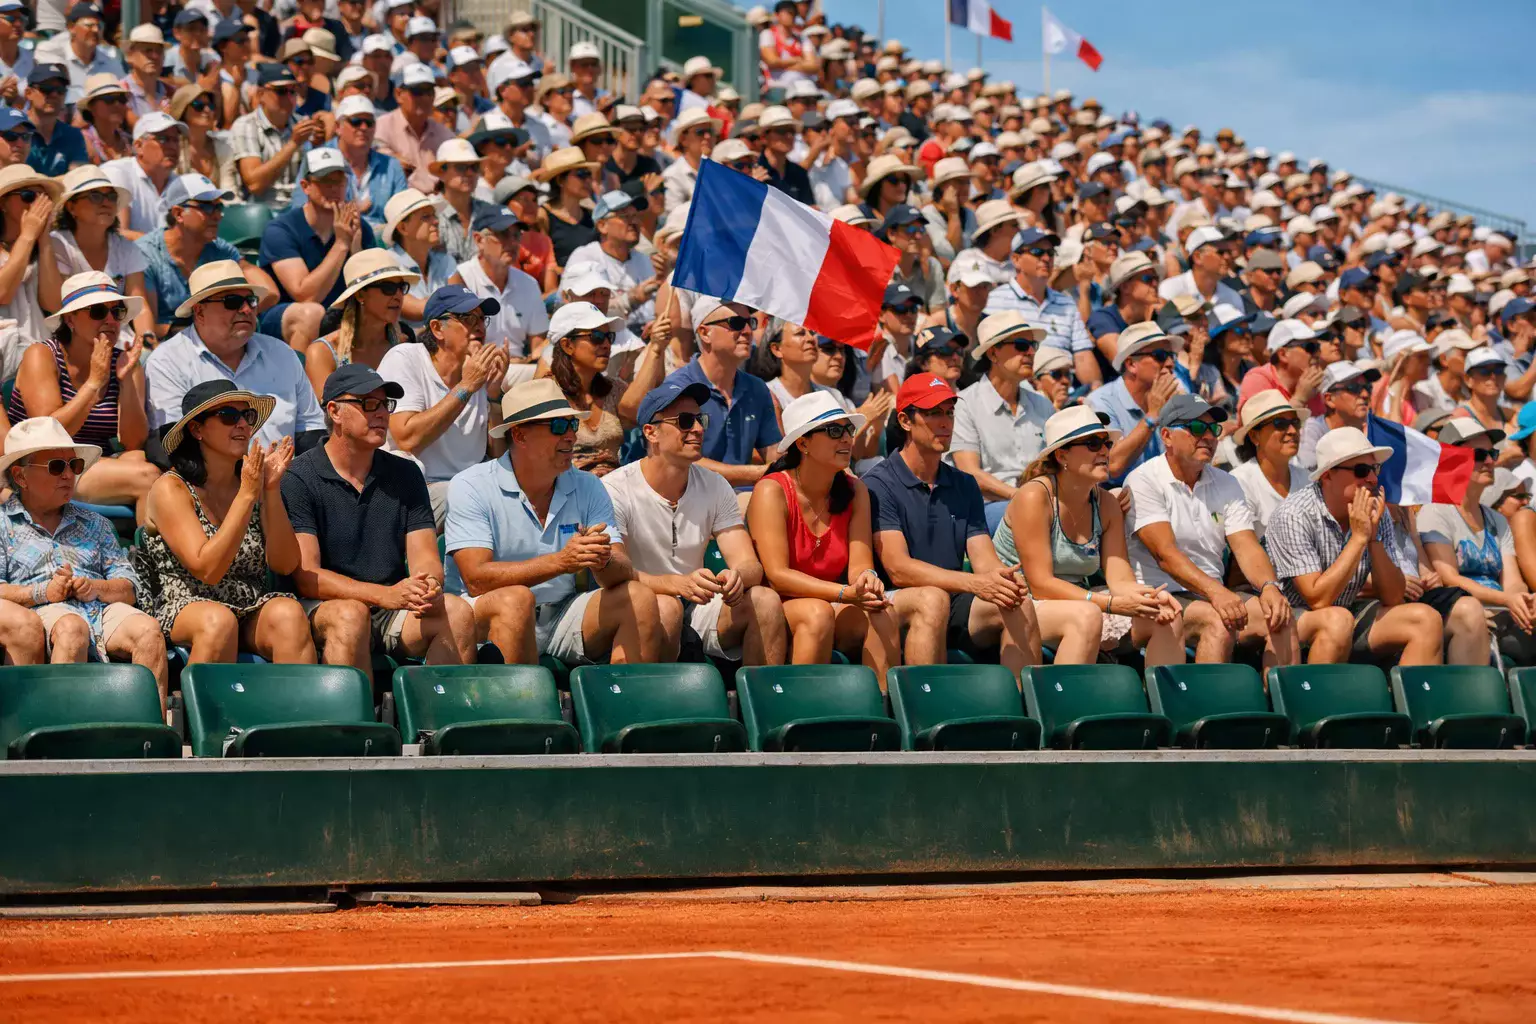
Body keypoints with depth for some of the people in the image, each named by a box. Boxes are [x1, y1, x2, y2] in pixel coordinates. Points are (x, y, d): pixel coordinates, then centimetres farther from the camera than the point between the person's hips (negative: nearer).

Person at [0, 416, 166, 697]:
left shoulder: (94, 524, 29)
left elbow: (130, 592, 19)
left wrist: (96, 587, -3)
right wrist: (42, 593, -13)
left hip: (102, 610, 4)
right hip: (42, 612, -4)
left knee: (148, 629, -28)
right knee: (72, 627, -39)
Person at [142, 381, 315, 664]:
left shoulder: (254, 481, 11)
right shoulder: (171, 489, -2)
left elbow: (284, 565, 1)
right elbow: (207, 569, -15)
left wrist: (272, 490, -8)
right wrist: (247, 494, -16)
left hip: (253, 610, 4)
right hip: (186, 608, -4)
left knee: (288, 612, -29)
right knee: (219, 620, -37)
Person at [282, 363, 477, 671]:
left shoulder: (405, 474, 13)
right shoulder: (298, 479, -4)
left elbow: (425, 558, 6)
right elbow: (307, 577, -12)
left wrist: (429, 586, -21)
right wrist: (386, 595, -25)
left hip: (394, 613, 4)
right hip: (322, 611, -4)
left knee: (457, 612, -23)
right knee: (351, 614, -36)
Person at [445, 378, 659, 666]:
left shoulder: (588, 488, 6)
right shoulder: (471, 487, -8)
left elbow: (624, 573, -4)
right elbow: (477, 580, -20)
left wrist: (603, 561, -29)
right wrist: (561, 562, -28)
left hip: (562, 617, 5)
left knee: (640, 598, -15)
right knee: (516, 599, -35)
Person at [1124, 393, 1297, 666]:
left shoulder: (1226, 485, 14)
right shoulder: (1143, 481, -5)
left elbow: (1246, 548, 2)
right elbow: (1165, 553, -17)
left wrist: (1269, 587, -20)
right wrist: (1214, 591, -32)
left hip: (1216, 595, 6)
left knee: (1281, 618, -19)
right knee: (1218, 621, -33)